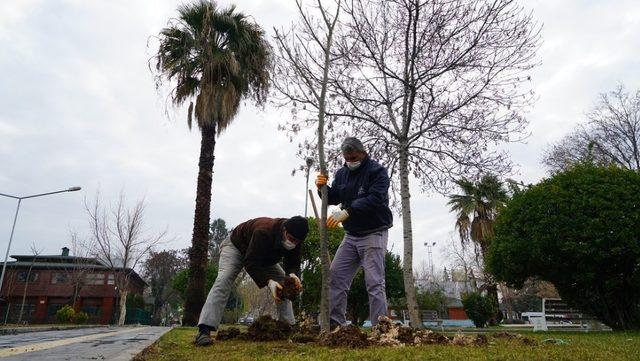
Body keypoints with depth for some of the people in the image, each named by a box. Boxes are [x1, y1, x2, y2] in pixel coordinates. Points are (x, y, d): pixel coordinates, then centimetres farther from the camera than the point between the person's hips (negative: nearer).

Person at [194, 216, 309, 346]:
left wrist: (293, 275, -43)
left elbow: (293, 263, -19)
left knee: (284, 283, -4)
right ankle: (204, 330, -33)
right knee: (223, 280, -29)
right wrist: (268, 281, -54)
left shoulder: (295, 239, -24)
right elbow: (250, 263, -42)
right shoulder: (263, 232, -45)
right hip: (236, 246, -6)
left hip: (263, 256, 6)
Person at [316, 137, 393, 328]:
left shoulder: (377, 171, -9)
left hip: (373, 233, -6)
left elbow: (375, 199, -24)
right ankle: (335, 322, 6)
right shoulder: (342, 173, 11)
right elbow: (333, 198, 11)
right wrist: (323, 188, -11)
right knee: (336, 275, 0)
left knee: (374, 282, -8)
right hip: (351, 235, 6)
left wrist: (346, 212, -34)